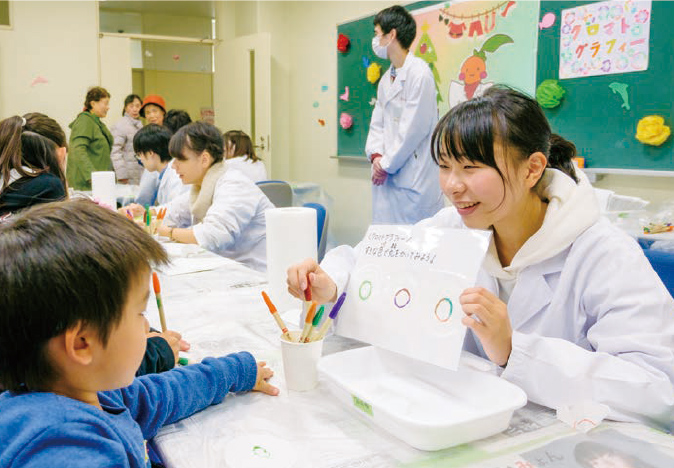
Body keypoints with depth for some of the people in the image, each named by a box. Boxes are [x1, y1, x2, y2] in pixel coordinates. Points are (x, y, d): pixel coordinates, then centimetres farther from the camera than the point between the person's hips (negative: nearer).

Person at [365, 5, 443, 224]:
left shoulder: (419, 72, -10)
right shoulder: (386, 79, 17)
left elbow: (415, 127, -15)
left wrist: (387, 165, -10)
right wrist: (376, 156, -3)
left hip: (414, 179, -8)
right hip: (386, 176, 8)